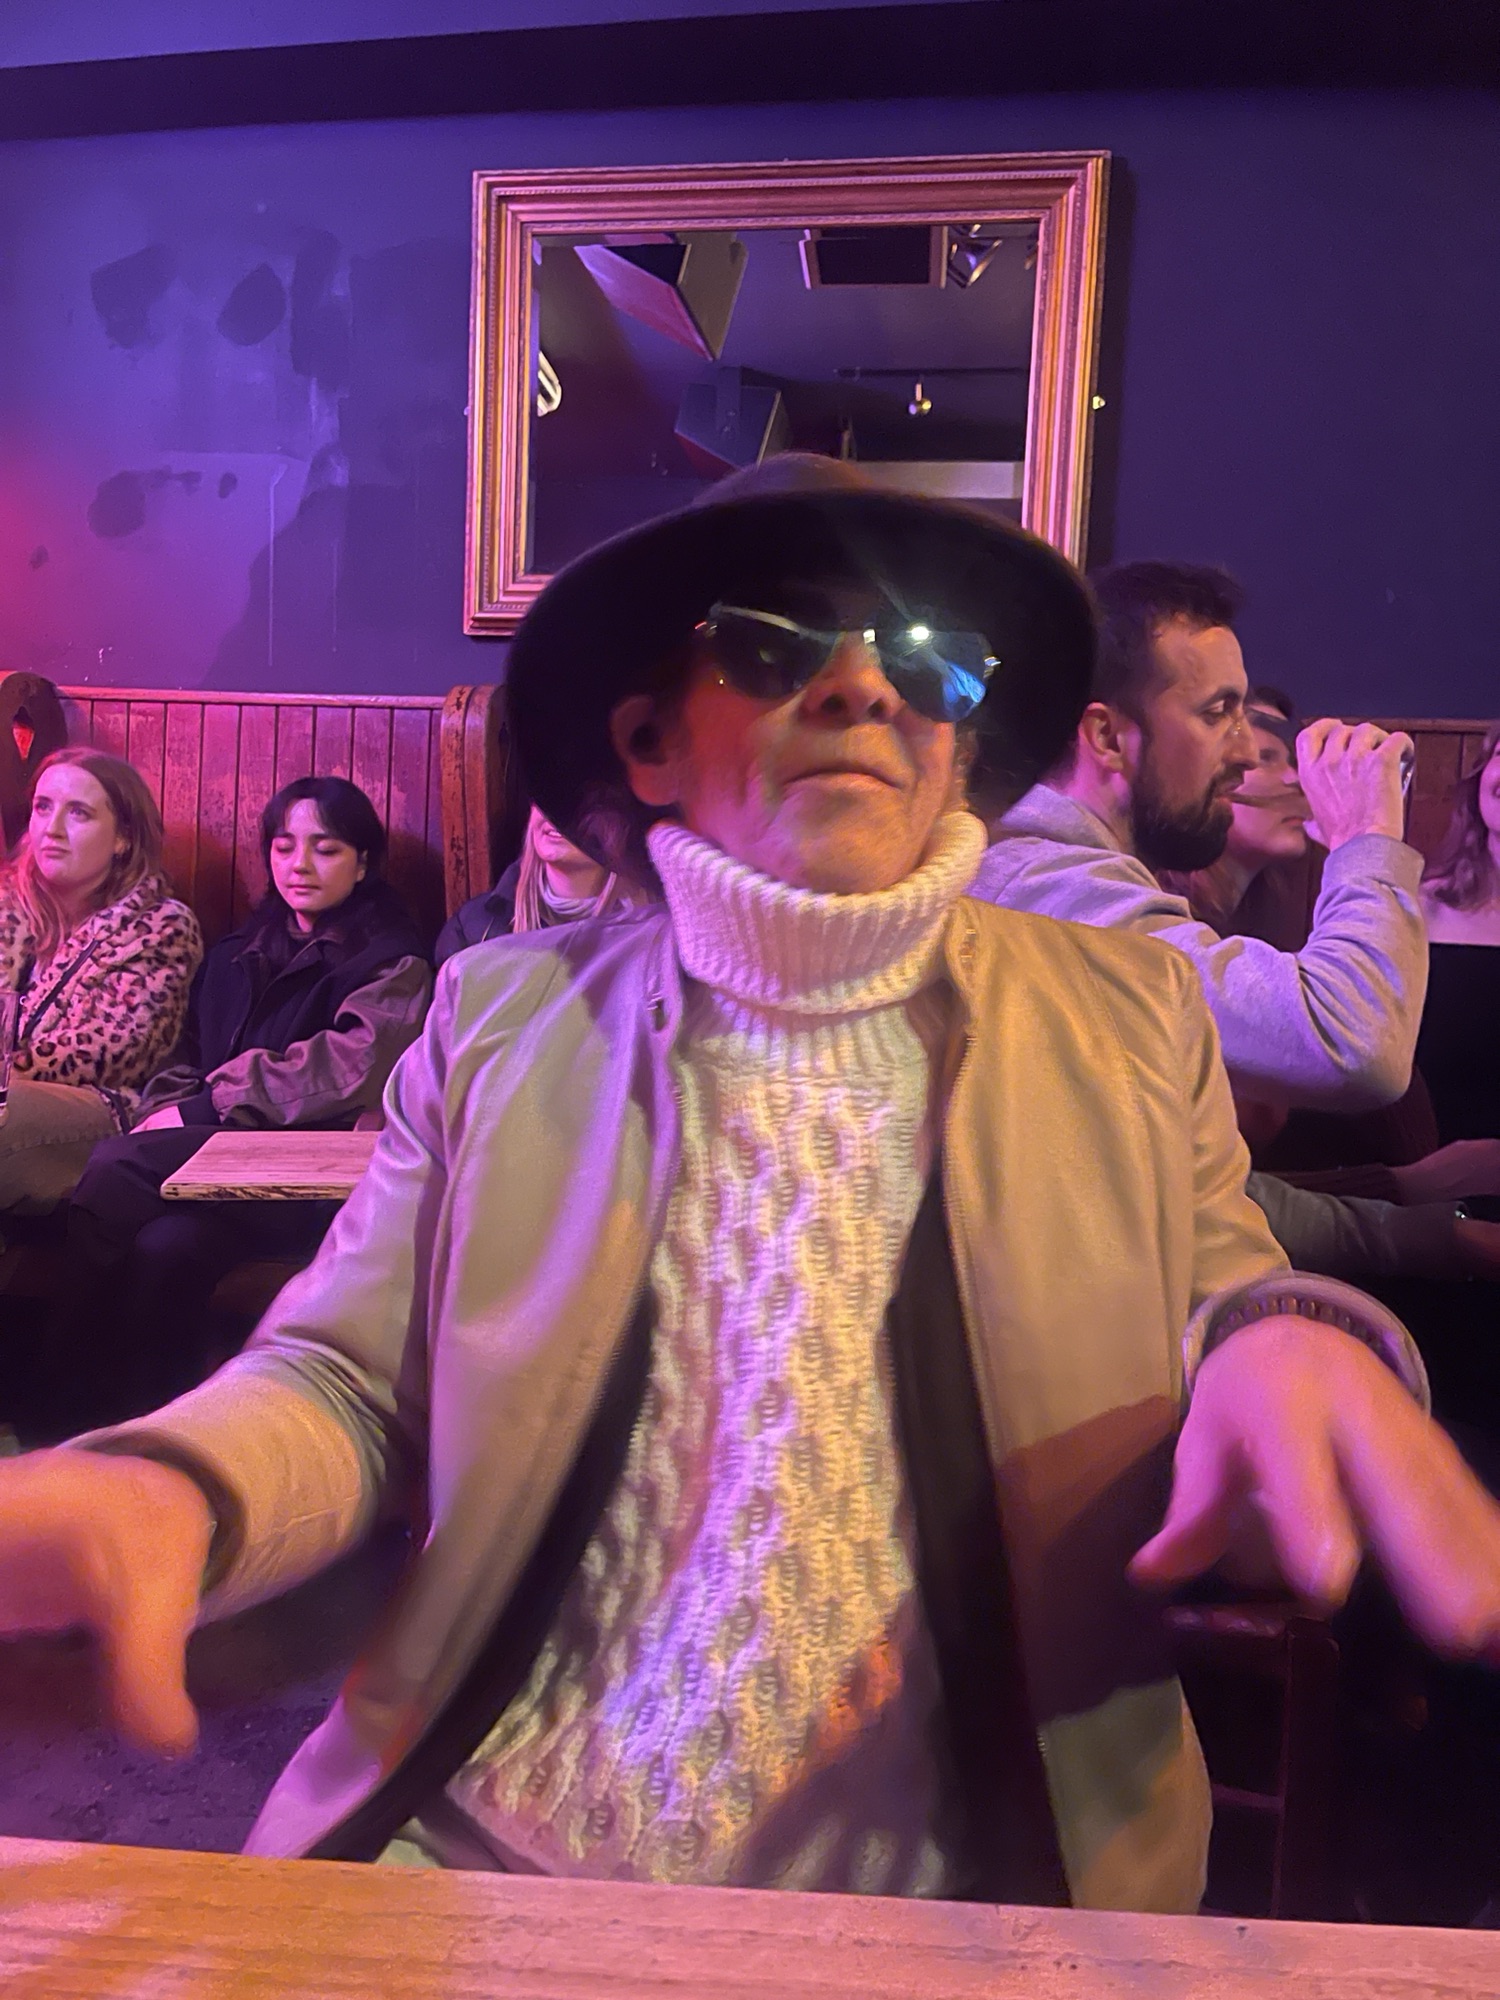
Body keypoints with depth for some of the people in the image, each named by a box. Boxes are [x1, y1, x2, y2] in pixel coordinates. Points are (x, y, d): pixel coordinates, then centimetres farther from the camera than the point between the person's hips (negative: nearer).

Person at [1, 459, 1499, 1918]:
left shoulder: (1133, 1017, 4)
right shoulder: (498, 1016, 4)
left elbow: (1223, 1297, 8)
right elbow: (345, 1384, 3)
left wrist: (1292, 1344, -16)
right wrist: (165, 1489, -19)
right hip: (478, 1863, 0)